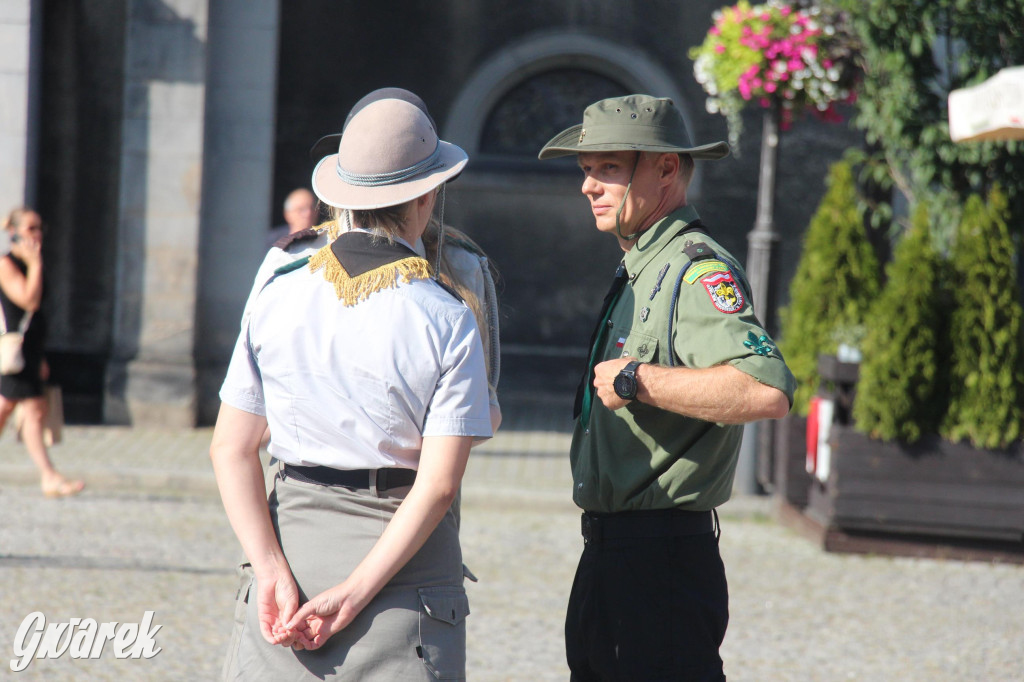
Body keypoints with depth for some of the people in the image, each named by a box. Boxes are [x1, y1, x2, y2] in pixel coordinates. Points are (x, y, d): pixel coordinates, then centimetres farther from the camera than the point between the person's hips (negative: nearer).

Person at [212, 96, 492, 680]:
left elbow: (232, 448, -1)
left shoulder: (279, 297, 2)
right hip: (407, 561, -3)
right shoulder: (447, 322, -7)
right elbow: (438, 484, -13)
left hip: (294, 536, 3)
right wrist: (356, 592, -12)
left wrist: (272, 570, -6)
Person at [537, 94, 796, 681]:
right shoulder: (639, 271, 18)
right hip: (607, 556, 10)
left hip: (663, 563, -10)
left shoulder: (699, 271, -15)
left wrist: (635, 380, -24)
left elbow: (767, 392, -31)